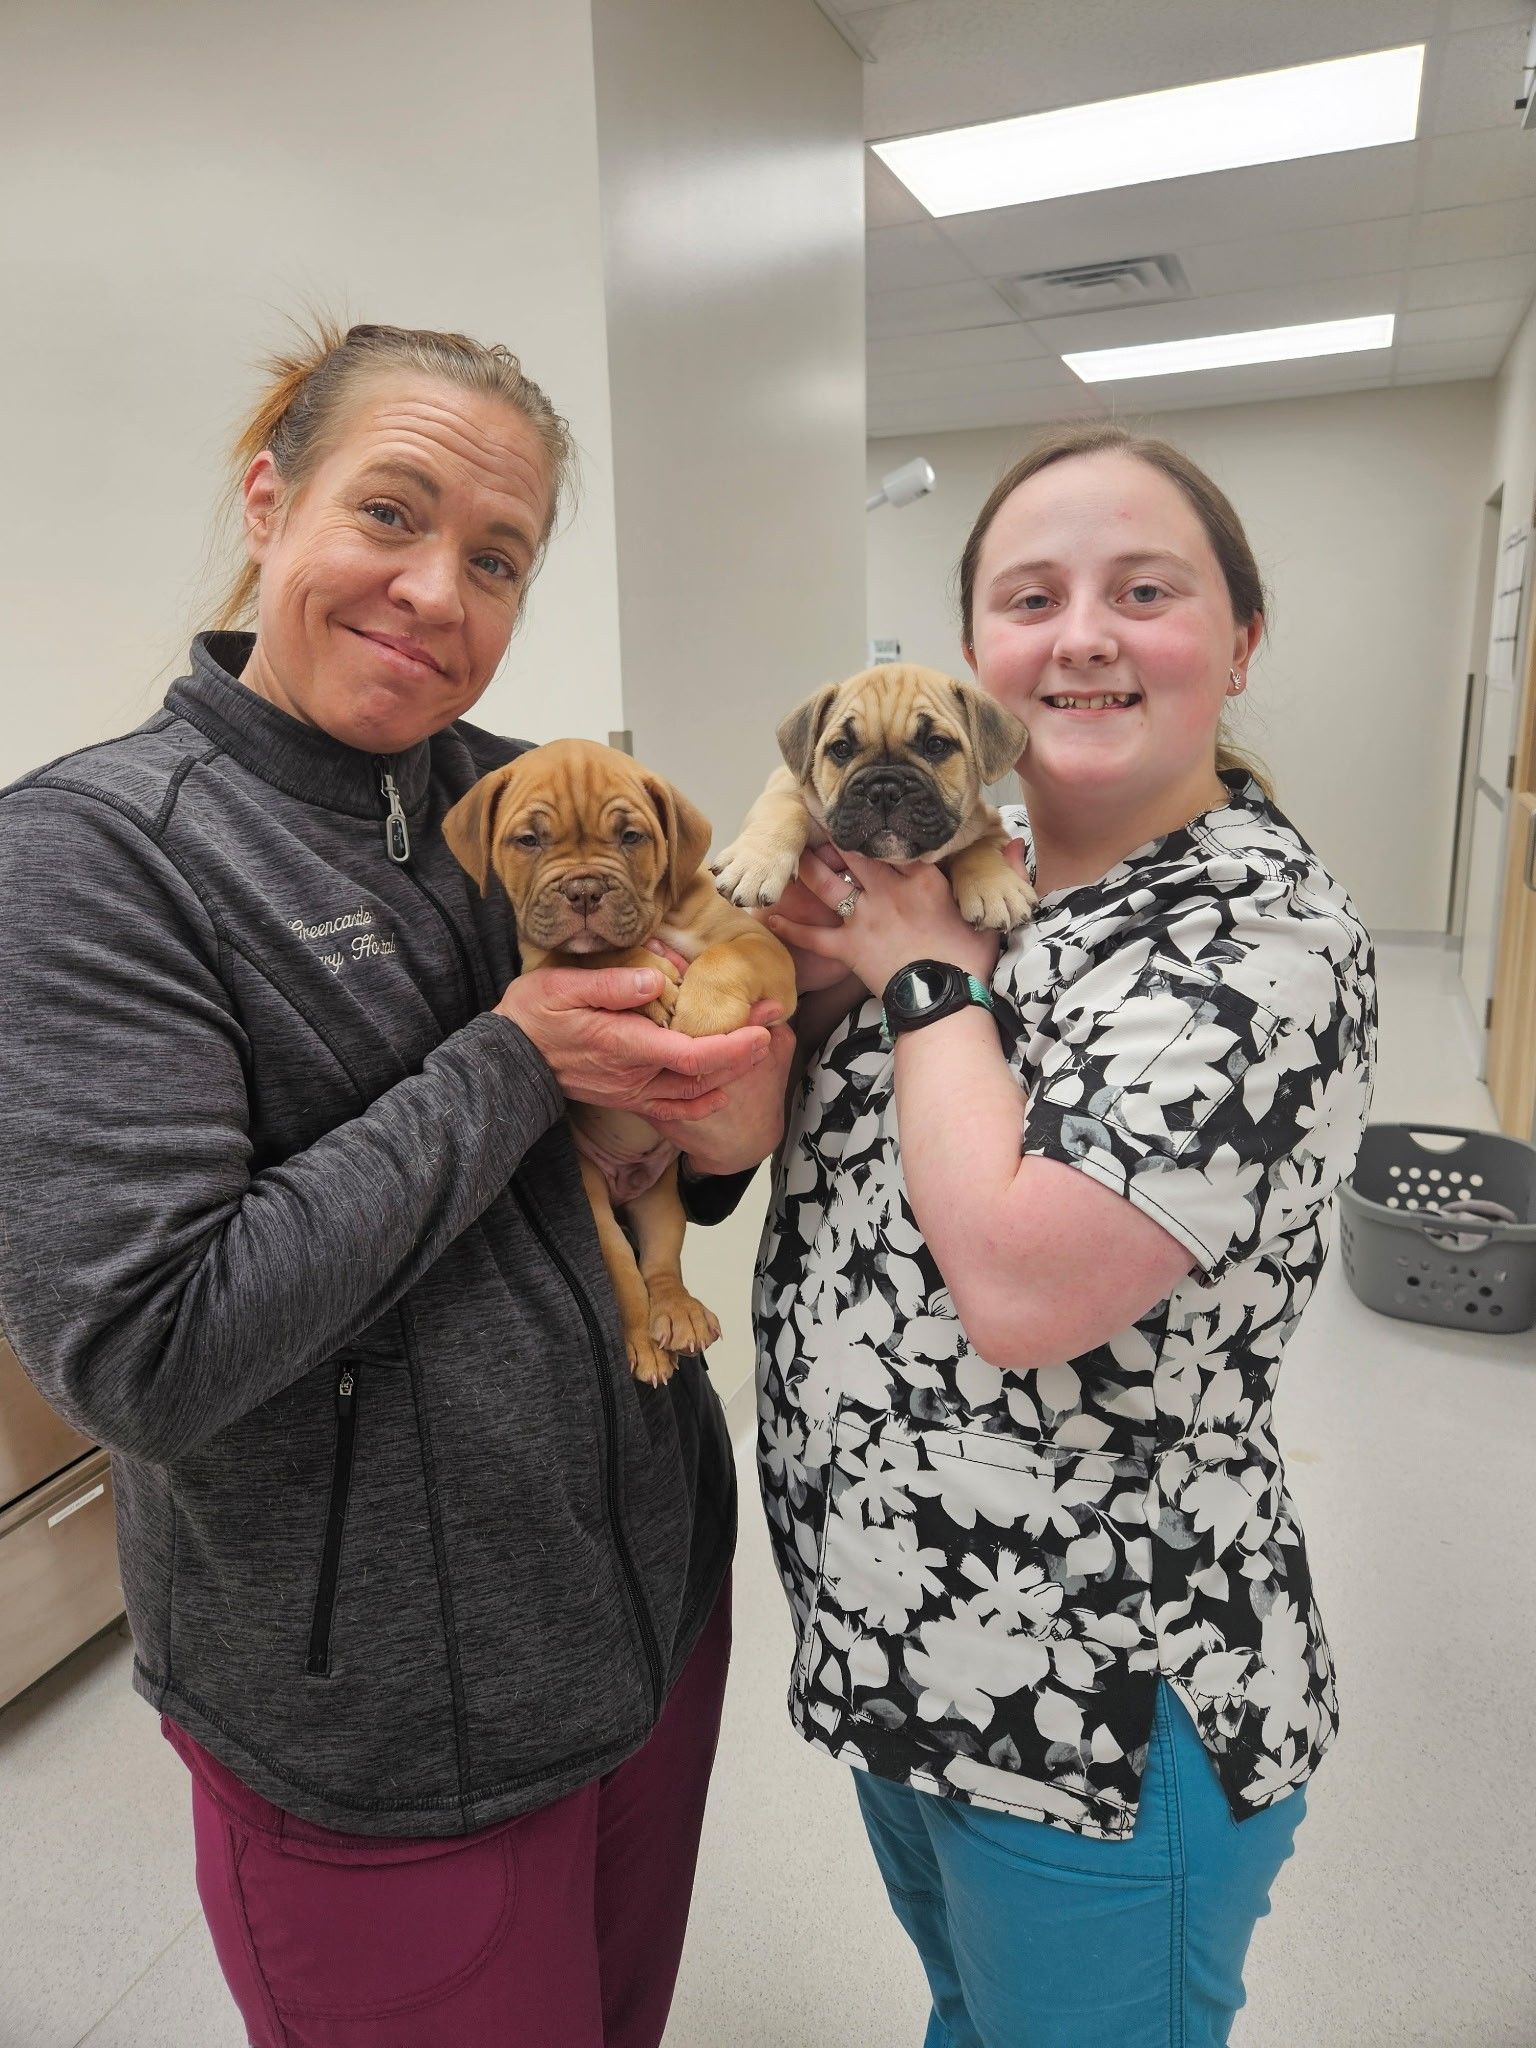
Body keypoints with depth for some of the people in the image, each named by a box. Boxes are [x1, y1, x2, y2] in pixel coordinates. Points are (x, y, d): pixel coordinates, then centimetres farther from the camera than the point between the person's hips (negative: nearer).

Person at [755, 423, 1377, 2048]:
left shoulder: (1264, 937, -23)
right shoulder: (974, 864, -1)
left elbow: (1021, 1286, -33)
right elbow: (809, 1130, 7)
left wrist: (928, 976, -21)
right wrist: (824, 972, -12)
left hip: (1100, 1715, -6)